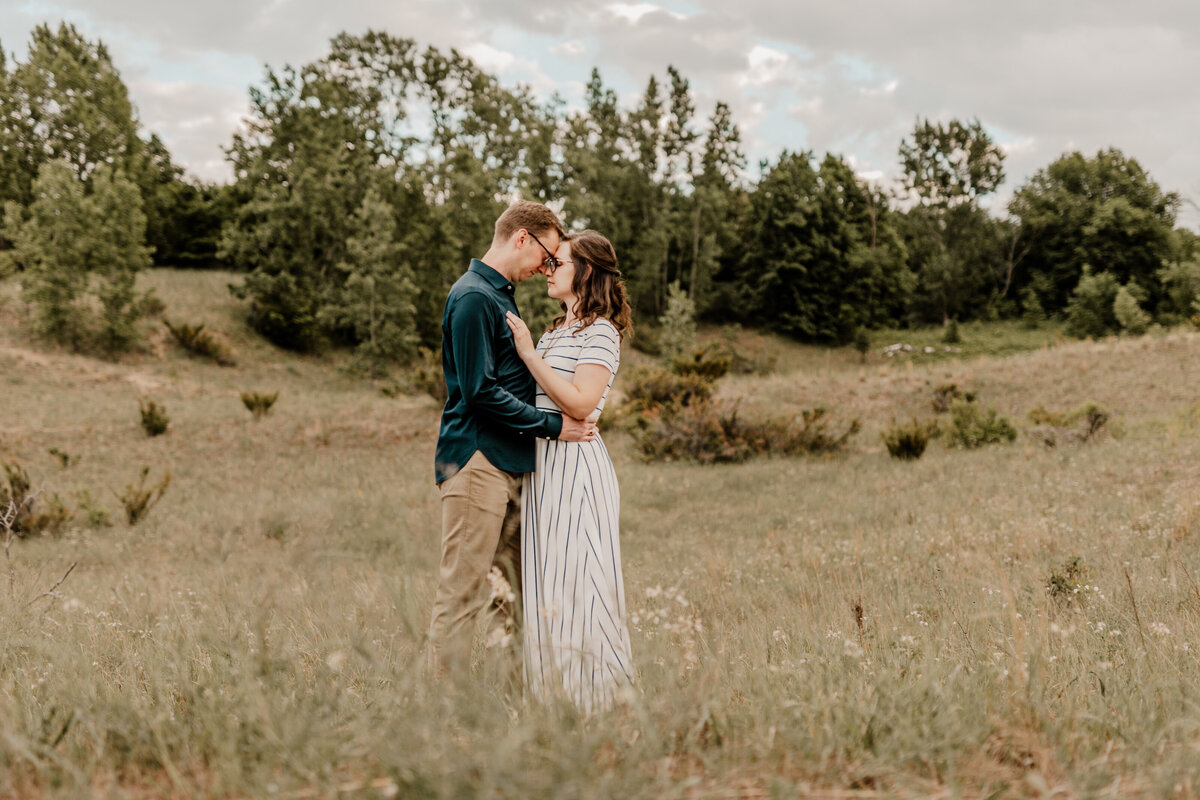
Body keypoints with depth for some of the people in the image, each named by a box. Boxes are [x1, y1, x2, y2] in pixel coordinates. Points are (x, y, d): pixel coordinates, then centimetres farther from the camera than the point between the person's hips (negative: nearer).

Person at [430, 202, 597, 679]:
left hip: (508, 463, 10)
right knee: (462, 592, -6)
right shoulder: (474, 296, -12)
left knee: (514, 589, 11)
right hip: (476, 460, -10)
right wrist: (551, 425, -14)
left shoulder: (500, 295, 19)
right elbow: (480, 391, -18)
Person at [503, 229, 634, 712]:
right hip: (544, 465, 9)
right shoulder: (556, 332, 17)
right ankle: (555, 694, 17)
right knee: (548, 584, 10)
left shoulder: (601, 333, -8)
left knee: (575, 581, -6)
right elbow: (538, 398, 15)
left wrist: (529, 353, -17)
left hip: (576, 467, -9)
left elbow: (580, 403, -20)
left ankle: (594, 696, 2)